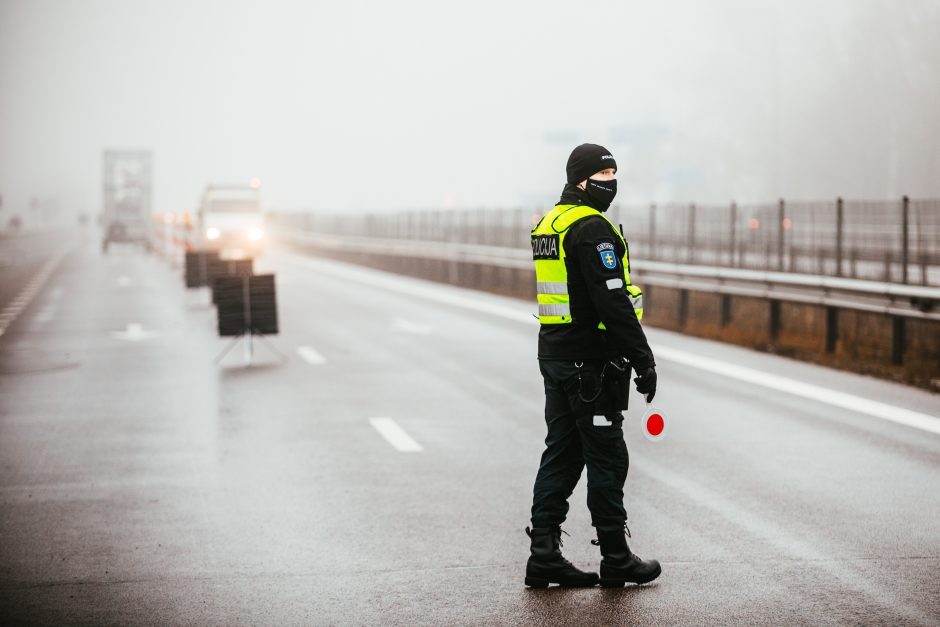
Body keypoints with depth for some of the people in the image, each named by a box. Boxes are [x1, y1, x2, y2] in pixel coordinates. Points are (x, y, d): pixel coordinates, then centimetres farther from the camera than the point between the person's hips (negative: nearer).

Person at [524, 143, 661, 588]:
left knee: (561, 453, 10)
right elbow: (613, 302, -21)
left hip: (554, 356, 9)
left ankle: (544, 555, 8)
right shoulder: (591, 228, -15)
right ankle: (616, 559, 7)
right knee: (606, 458, 0)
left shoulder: (549, 224, 16)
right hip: (592, 362, -9)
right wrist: (642, 360, -18)